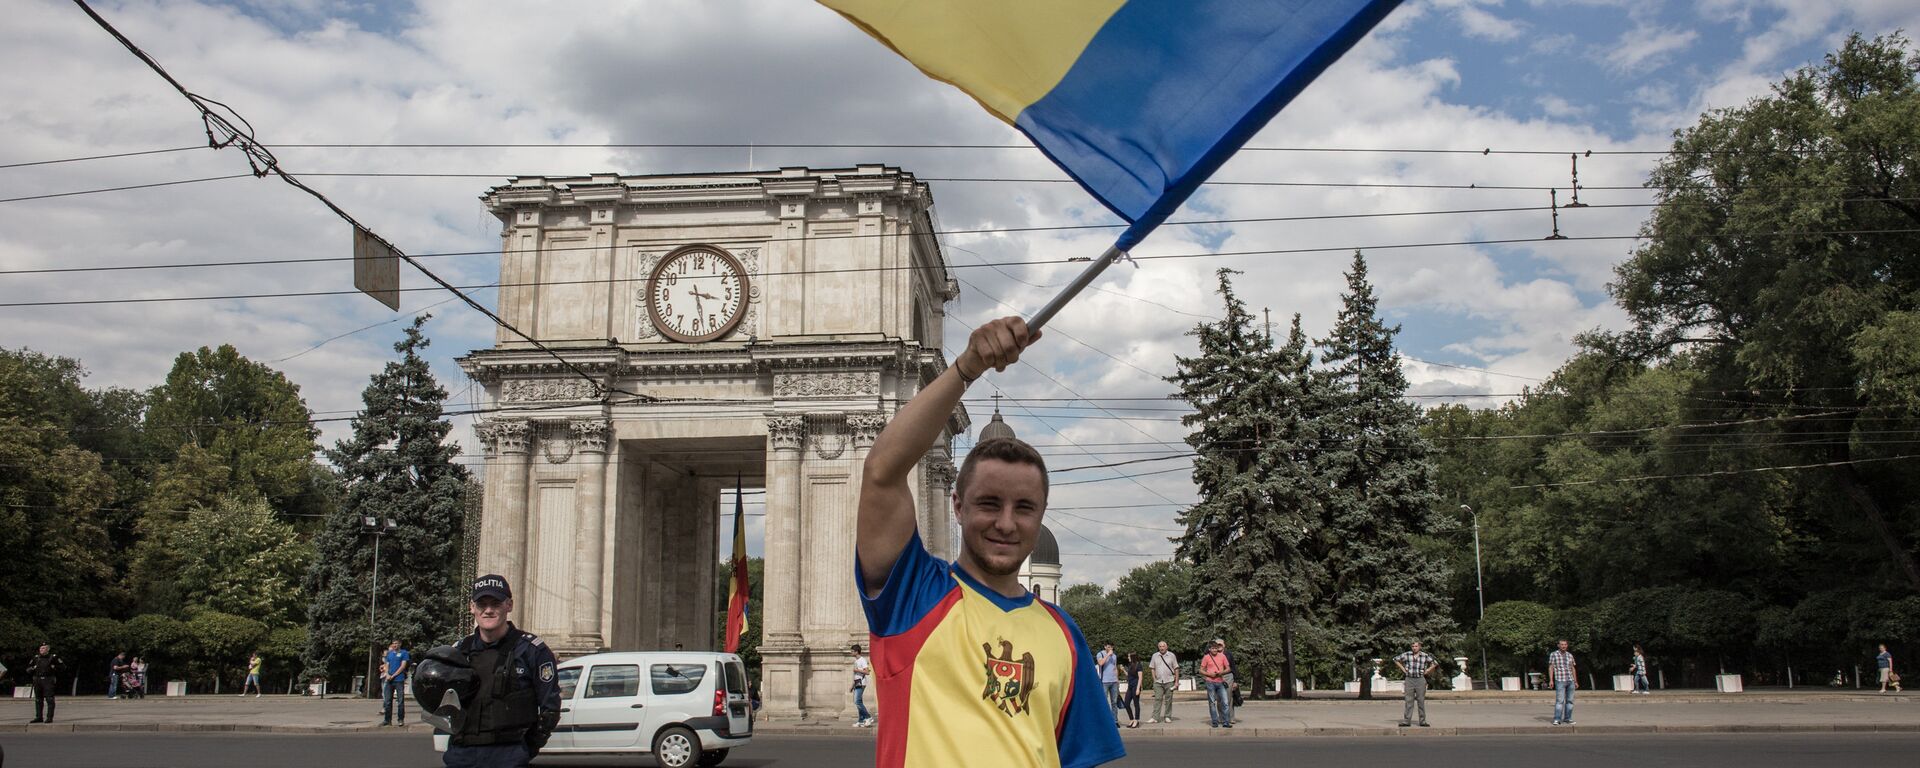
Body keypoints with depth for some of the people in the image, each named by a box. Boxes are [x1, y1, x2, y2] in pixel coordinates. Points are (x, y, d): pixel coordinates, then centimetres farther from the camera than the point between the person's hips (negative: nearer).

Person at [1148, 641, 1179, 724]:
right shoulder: (1155, 656, 6)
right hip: (1158, 682, 1)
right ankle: (1155, 717, -7)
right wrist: (1154, 679, 3)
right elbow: (1152, 668, 12)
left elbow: (1176, 669, 3)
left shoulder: (1171, 655, 1)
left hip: (1169, 681, -1)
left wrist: (1176, 681, -2)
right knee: (1157, 699, -5)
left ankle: (1167, 717, 12)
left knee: (1168, 700, 4)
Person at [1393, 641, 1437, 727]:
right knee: (1408, 701, 1)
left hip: (1420, 680, -1)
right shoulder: (1407, 655, 1)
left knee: (1421, 701, 2)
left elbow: (1435, 663, 9)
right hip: (1409, 680, 1)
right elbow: (1395, 659, 11)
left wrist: (1427, 671, 3)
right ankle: (1406, 721, 2)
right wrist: (1403, 669, 5)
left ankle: (1422, 721, 9)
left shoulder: (1425, 656, -1)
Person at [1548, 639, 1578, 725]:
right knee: (1559, 700, -12)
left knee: (1570, 701, 5)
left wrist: (1576, 681, 15)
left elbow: (1573, 669, 18)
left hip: (1570, 681, 5)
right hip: (1560, 681, -5)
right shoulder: (1553, 655, 0)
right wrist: (1551, 680, -12)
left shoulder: (1570, 655, 13)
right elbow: (1551, 668, -3)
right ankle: (1557, 720, -12)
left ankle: (1567, 719, 12)